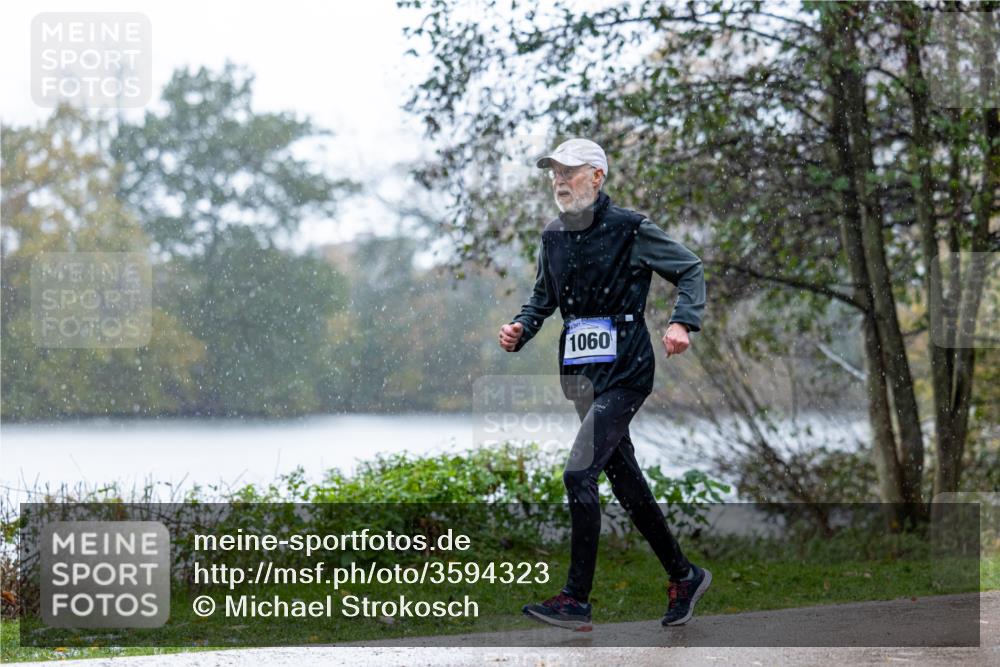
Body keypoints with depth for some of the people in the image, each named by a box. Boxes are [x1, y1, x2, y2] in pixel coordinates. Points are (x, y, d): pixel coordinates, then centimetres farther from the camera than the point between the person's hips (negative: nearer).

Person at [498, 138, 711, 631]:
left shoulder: (629, 229, -8)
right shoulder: (553, 237, 10)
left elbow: (690, 269, -2)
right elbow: (543, 297, 20)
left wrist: (682, 322, -18)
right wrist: (521, 328, -1)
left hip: (623, 372, -7)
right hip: (580, 374, 7)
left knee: (579, 474, -16)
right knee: (625, 482, 12)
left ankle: (576, 599, -11)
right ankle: (684, 576, 27)